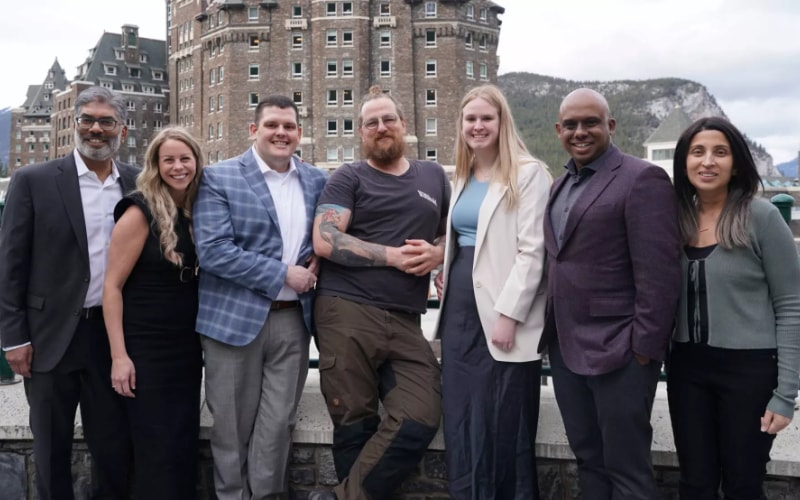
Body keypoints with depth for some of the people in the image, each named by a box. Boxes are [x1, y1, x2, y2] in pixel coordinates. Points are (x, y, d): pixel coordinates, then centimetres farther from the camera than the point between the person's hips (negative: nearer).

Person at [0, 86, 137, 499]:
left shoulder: (138, 184, 3)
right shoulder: (33, 181, -5)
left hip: (115, 336, 2)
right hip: (52, 335, -2)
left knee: (115, 446, 12)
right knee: (51, 449, 13)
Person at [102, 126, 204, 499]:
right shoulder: (140, 213, -12)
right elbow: (112, 286, -13)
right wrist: (119, 356, -16)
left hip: (188, 346, 5)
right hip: (146, 348, -5)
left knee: (184, 442, 14)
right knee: (155, 447, 3)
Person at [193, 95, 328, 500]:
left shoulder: (317, 181, 9)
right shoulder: (219, 178, -5)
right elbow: (212, 250, -15)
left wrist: (319, 260, -1)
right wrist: (283, 275, -15)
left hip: (293, 318, 3)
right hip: (235, 317, -3)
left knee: (278, 423, 10)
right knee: (232, 426, 9)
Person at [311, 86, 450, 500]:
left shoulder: (434, 176, 17)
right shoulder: (348, 178, 4)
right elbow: (325, 241, -8)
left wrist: (437, 253, -2)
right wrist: (393, 255, -13)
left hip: (405, 321, 4)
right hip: (347, 313, -4)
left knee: (421, 420, -4)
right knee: (355, 424, 2)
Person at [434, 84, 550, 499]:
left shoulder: (528, 173, -6)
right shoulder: (461, 177, 16)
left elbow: (531, 251, -13)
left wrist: (508, 314, -18)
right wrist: (443, 271, 7)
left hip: (502, 315, -7)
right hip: (461, 310, 7)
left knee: (506, 426, 2)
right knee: (461, 421, 10)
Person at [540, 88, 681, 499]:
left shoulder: (641, 179, -10)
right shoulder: (561, 186, 14)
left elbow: (658, 274, -15)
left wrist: (644, 348, -16)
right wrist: (552, 334, 11)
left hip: (617, 352, -7)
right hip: (565, 349, 7)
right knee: (588, 459, 18)